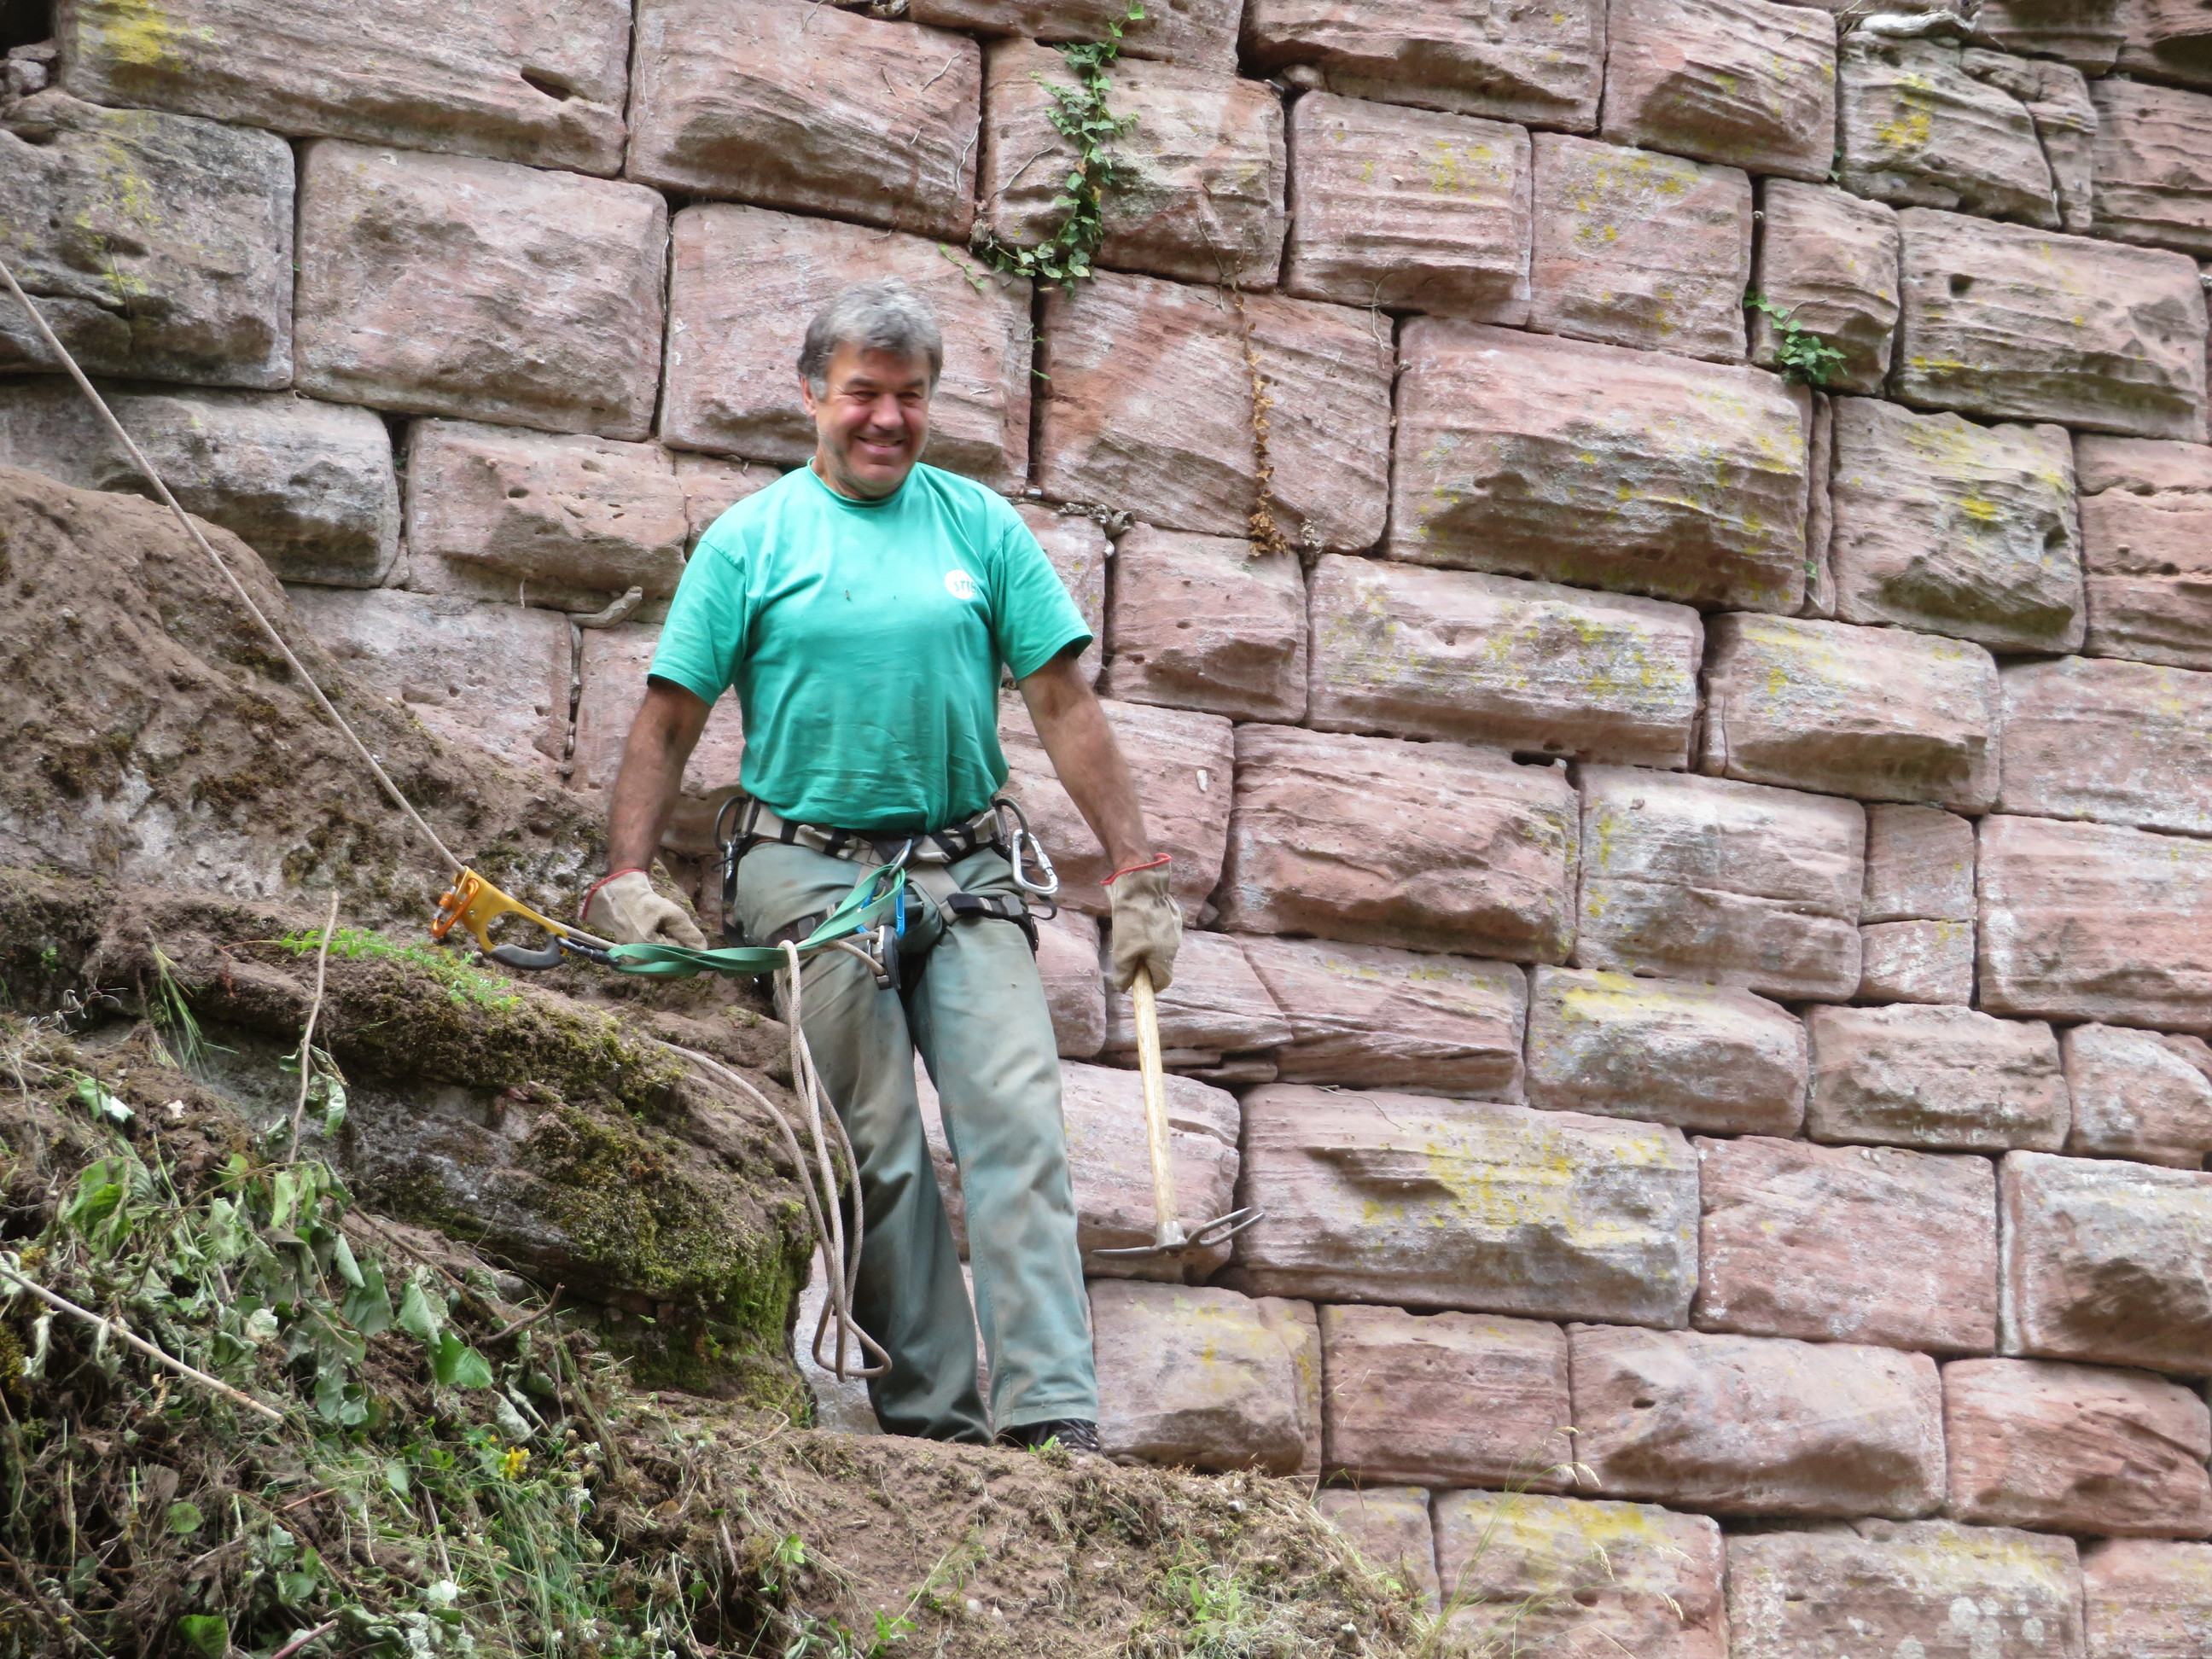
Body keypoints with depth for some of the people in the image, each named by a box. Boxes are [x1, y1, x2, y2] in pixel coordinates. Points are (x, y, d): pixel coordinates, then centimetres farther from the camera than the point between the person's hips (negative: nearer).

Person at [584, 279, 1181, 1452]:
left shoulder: (980, 525, 9)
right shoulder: (749, 539, 5)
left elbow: (1065, 706, 8)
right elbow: (668, 721, 5)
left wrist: (1137, 872, 2)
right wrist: (627, 877, -6)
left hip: (963, 873, 2)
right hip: (815, 874, -2)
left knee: (1016, 1126, -10)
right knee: (880, 1154, -3)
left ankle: (1053, 1415, -14)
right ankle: (928, 1415, 3)